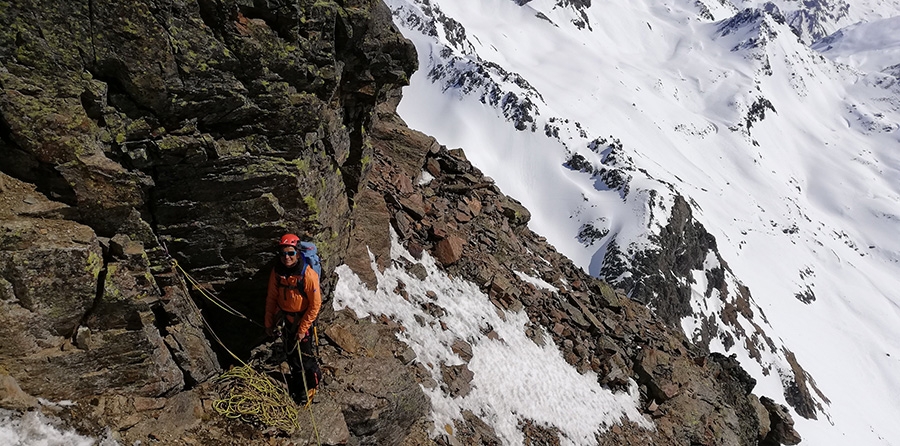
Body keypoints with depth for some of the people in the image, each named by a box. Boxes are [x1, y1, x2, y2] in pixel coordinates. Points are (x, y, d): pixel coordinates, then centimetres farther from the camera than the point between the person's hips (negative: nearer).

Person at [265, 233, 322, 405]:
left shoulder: (308, 275, -27)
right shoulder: (277, 271, -11)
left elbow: (315, 305, -19)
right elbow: (271, 298, 1)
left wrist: (302, 329, -15)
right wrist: (269, 323, 5)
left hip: (302, 319, -5)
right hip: (285, 318, 5)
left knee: (303, 355, 4)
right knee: (290, 353, 21)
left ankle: (310, 385, 30)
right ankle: (297, 381, 45)